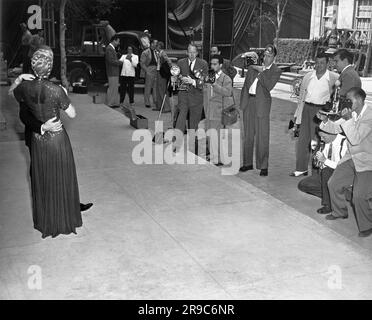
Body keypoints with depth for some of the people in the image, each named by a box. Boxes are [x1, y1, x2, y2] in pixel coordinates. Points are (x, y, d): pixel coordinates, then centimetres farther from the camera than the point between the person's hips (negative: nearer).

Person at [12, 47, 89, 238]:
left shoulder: (25, 87, -11)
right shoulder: (56, 90, -22)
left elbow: (13, 94, 13)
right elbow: (72, 114, -11)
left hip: (37, 140, 4)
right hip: (57, 139, -4)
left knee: (41, 181, 19)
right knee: (61, 180, 13)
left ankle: (44, 222, 33)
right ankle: (63, 220, 27)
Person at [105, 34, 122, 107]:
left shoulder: (112, 48, 16)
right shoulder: (109, 49, -15)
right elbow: (111, 61, -21)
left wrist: (119, 61, 5)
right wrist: (121, 62, -11)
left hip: (115, 72, 10)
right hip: (112, 72, -10)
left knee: (115, 88, 14)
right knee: (112, 88, -6)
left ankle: (114, 103, 20)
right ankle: (109, 104, 0)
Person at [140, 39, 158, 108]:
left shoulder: (156, 52, 14)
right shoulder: (145, 52, -4)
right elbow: (142, 64, -5)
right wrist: (147, 71, -14)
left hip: (156, 71, 6)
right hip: (149, 72, -6)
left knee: (156, 87, 5)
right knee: (148, 87, -2)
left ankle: (156, 102, 11)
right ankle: (147, 103, 5)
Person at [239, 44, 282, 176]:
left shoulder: (275, 71, 0)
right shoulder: (253, 67, 13)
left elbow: (269, 86, -15)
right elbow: (246, 85, 15)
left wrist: (261, 72, -11)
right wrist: (242, 101, 8)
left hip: (262, 104, -5)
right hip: (248, 102, 5)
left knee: (262, 136, -5)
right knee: (248, 135, 11)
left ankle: (263, 166, 3)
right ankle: (247, 163, 22)